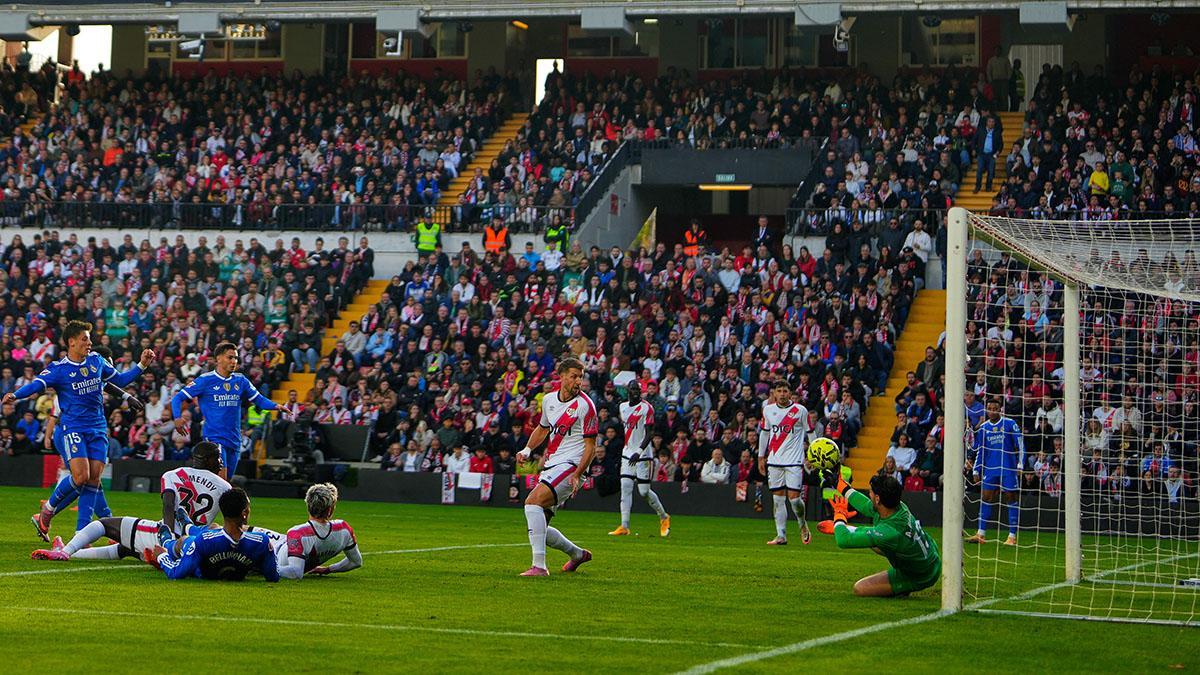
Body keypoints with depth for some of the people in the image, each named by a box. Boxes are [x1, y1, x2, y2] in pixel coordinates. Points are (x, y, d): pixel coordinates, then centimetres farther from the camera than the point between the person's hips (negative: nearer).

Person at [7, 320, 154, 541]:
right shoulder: (59, 369, -6)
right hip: (73, 428, -5)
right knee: (81, 476, -20)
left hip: (98, 429, 5)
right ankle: (46, 511, 4)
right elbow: (36, 385, -21)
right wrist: (15, 395, -40)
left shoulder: (96, 361, 9)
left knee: (94, 479, -5)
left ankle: (81, 533, 0)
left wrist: (141, 365, 11)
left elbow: (120, 380, 22)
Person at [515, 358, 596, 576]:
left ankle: (539, 566, -33)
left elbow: (591, 446, -10)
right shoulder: (548, 399, 10)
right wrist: (527, 449, 14)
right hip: (550, 466, 8)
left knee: (533, 501, -29)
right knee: (539, 527, 7)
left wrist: (577, 474, -21)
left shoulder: (585, 405, -10)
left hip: (570, 466, -8)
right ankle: (577, 554, 33)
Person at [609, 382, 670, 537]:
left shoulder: (646, 408, -11)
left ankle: (664, 517, 19)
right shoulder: (622, 407, 10)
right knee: (625, 488, -5)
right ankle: (624, 526, -6)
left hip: (643, 454, -6)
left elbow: (649, 434, -16)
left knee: (644, 492, -4)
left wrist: (639, 452, -27)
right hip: (627, 454, 6)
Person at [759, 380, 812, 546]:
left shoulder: (800, 410, -3)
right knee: (778, 498, 2)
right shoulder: (768, 410, 7)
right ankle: (781, 536, 5)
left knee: (794, 497, -10)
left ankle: (802, 524, 19)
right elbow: (764, 433, 17)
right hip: (774, 461, 3)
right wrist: (761, 457, 17)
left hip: (794, 460, -3)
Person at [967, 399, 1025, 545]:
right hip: (990, 469, 4)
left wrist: (1020, 464, -7)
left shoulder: (1009, 424, -3)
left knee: (1012, 499, -2)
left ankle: (1012, 536, 1)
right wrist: (975, 470, 11)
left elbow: (1020, 444, -2)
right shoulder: (983, 428, 9)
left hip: (1008, 469, -4)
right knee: (985, 499, 0)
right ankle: (981, 534, 4)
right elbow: (979, 451, 16)